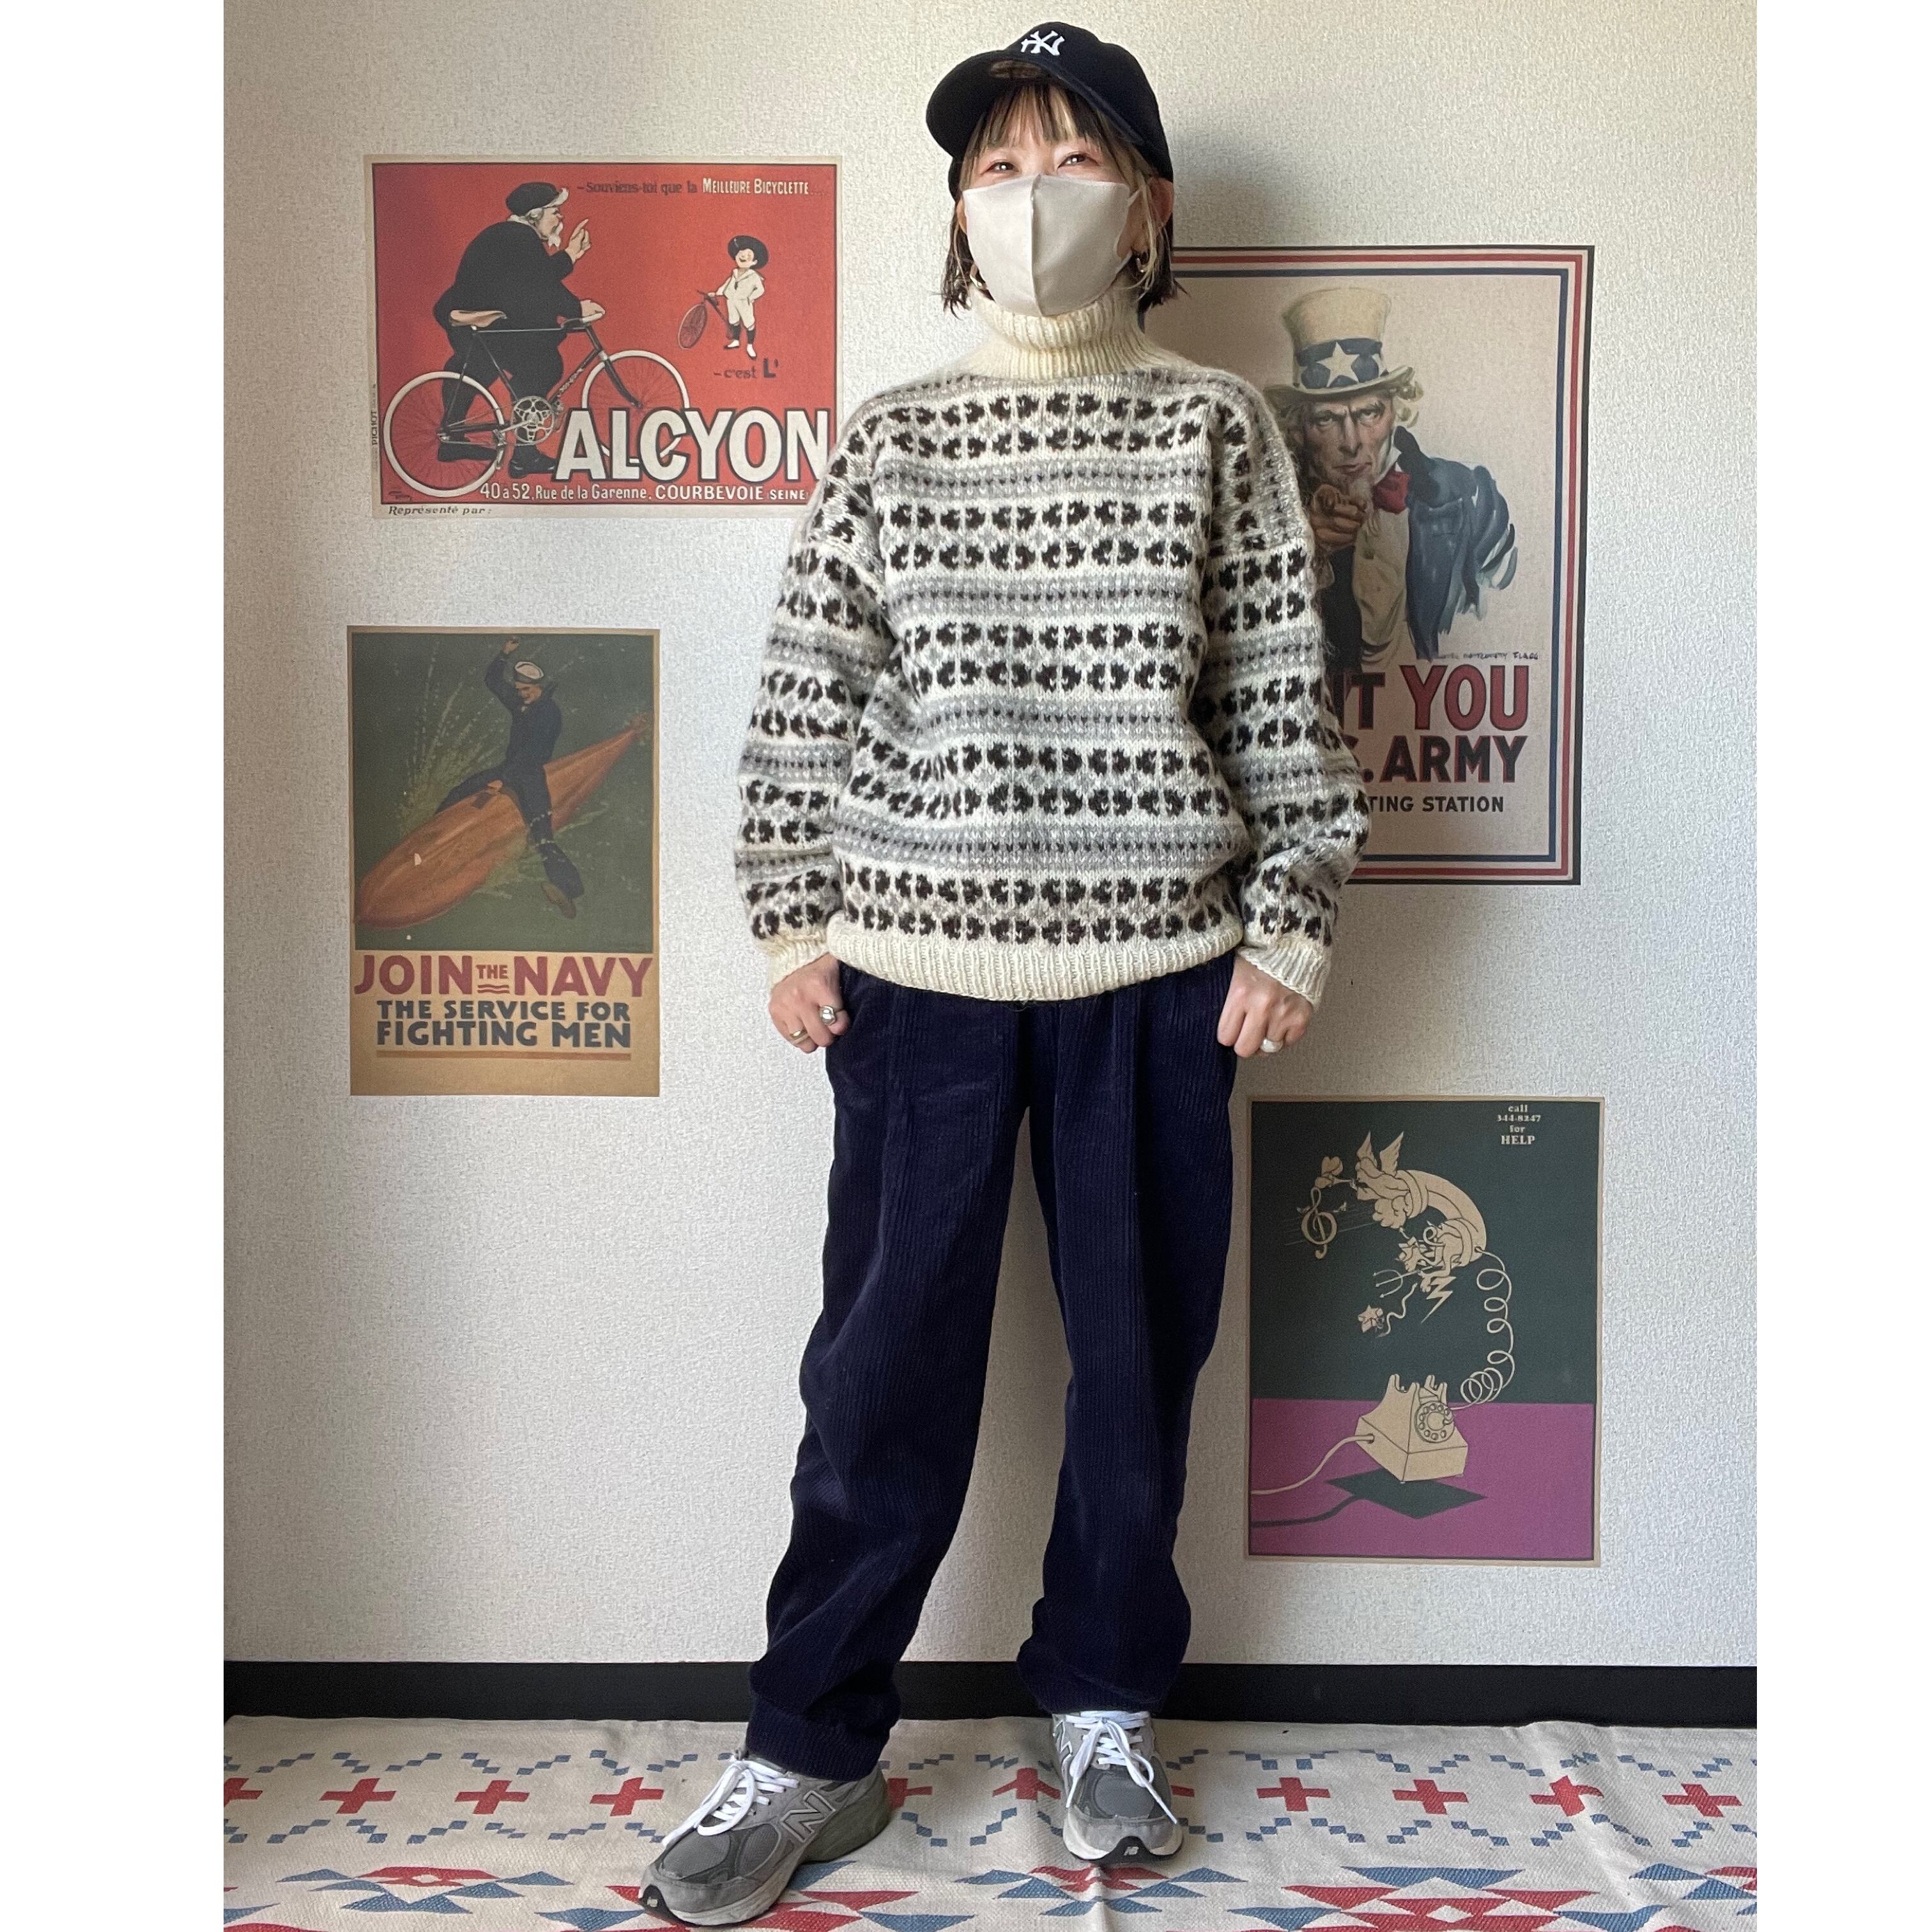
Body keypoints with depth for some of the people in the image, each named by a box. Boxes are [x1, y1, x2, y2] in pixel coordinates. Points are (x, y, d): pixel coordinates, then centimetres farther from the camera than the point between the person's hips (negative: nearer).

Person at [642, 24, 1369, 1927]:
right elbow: (804, 694, 6)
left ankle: (1103, 1708, 30)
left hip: (1155, 967, 0)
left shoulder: (1217, 427, 5)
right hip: (918, 961, 0)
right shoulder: (887, 439, 7)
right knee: (885, 1364, 4)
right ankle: (810, 1752, 19)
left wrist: (1289, 918, -1)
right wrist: (794, 917, 2)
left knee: (1138, 1346, 9)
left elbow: (1281, 689, 4)